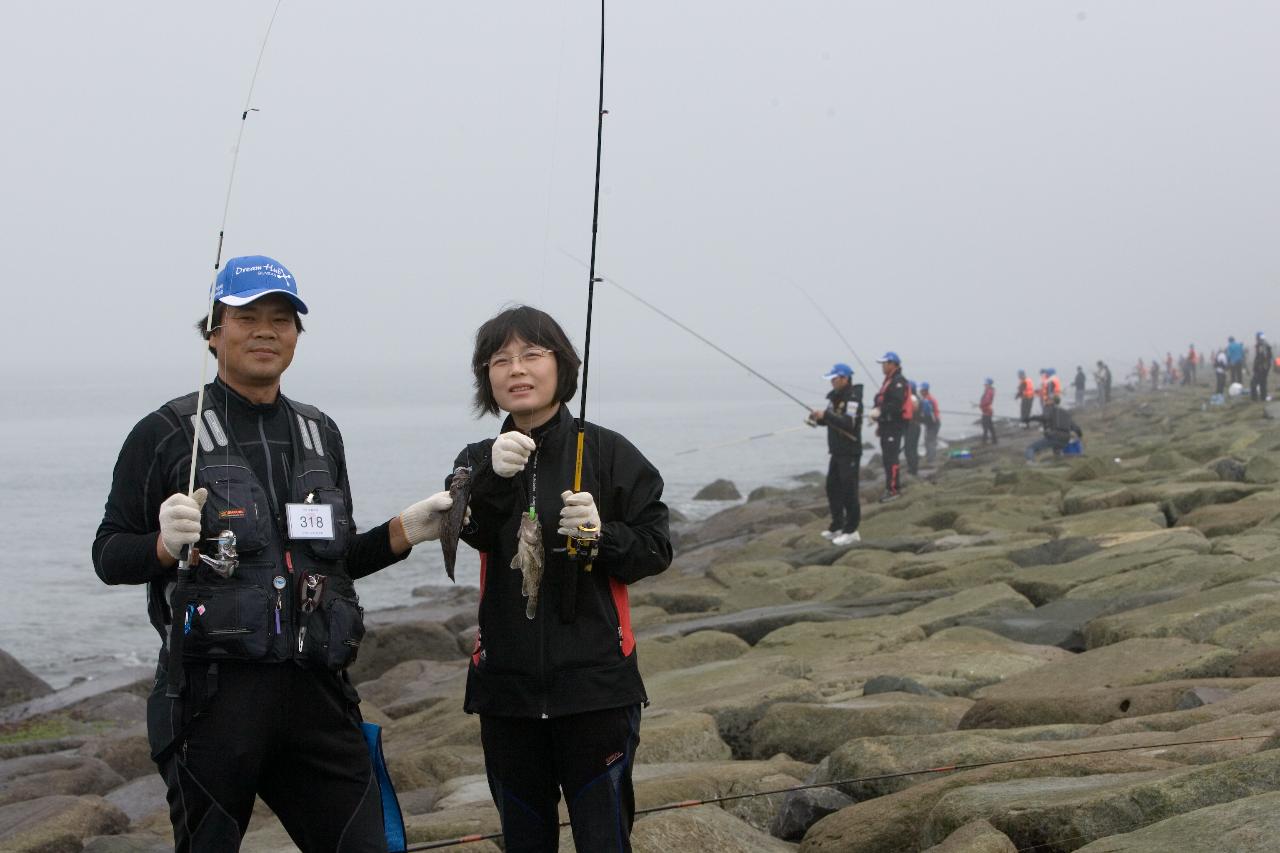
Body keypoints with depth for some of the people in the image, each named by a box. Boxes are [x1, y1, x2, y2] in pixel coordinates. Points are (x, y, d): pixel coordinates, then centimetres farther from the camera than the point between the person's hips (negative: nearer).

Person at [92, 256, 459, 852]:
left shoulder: (320, 433, 15)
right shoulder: (167, 433, -2)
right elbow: (108, 556, -1)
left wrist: (405, 531, 6)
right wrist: (166, 544, -20)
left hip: (317, 691, 4)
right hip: (213, 692, -4)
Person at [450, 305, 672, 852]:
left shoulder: (609, 453, -1)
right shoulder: (478, 461, 6)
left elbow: (656, 551, 0)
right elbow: (472, 531, -15)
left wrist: (600, 535, -19)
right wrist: (493, 476, -35)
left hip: (595, 685, -3)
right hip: (506, 685, 3)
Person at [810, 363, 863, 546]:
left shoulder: (853, 398, -16)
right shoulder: (835, 396, 12)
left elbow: (849, 423, -27)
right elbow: (831, 420, 18)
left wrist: (826, 415, -27)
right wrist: (819, 418, -3)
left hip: (850, 452, -9)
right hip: (837, 451, 9)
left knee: (848, 490, -8)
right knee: (832, 488, 14)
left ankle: (851, 531, -3)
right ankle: (837, 526, 24)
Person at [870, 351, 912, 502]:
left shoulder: (898, 382, -13)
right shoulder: (888, 381, 21)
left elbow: (896, 404, -25)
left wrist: (880, 411, -32)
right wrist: (880, 423, 28)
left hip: (895, 425, -11)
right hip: (887, 425, 11)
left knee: (890, 458, -13)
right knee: (887, 457, 14)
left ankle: (893, 490, -14)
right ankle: (894, 486, 22)